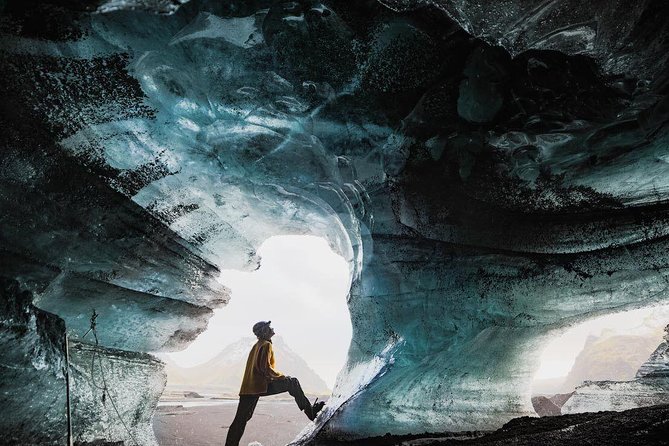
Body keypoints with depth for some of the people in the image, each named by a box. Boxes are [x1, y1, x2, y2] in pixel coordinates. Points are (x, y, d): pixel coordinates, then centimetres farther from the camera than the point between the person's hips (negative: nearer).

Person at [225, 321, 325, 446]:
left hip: (248, 387, 9)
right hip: (261, 386, -9)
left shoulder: (256, 346, 22)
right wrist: (281, 376, -5)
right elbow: (265, 368, -18)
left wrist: (276, 376, 24)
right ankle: (310, 411, 5)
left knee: (240, 420, 9)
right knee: (292, 382, 3)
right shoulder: (266, 345, -6)